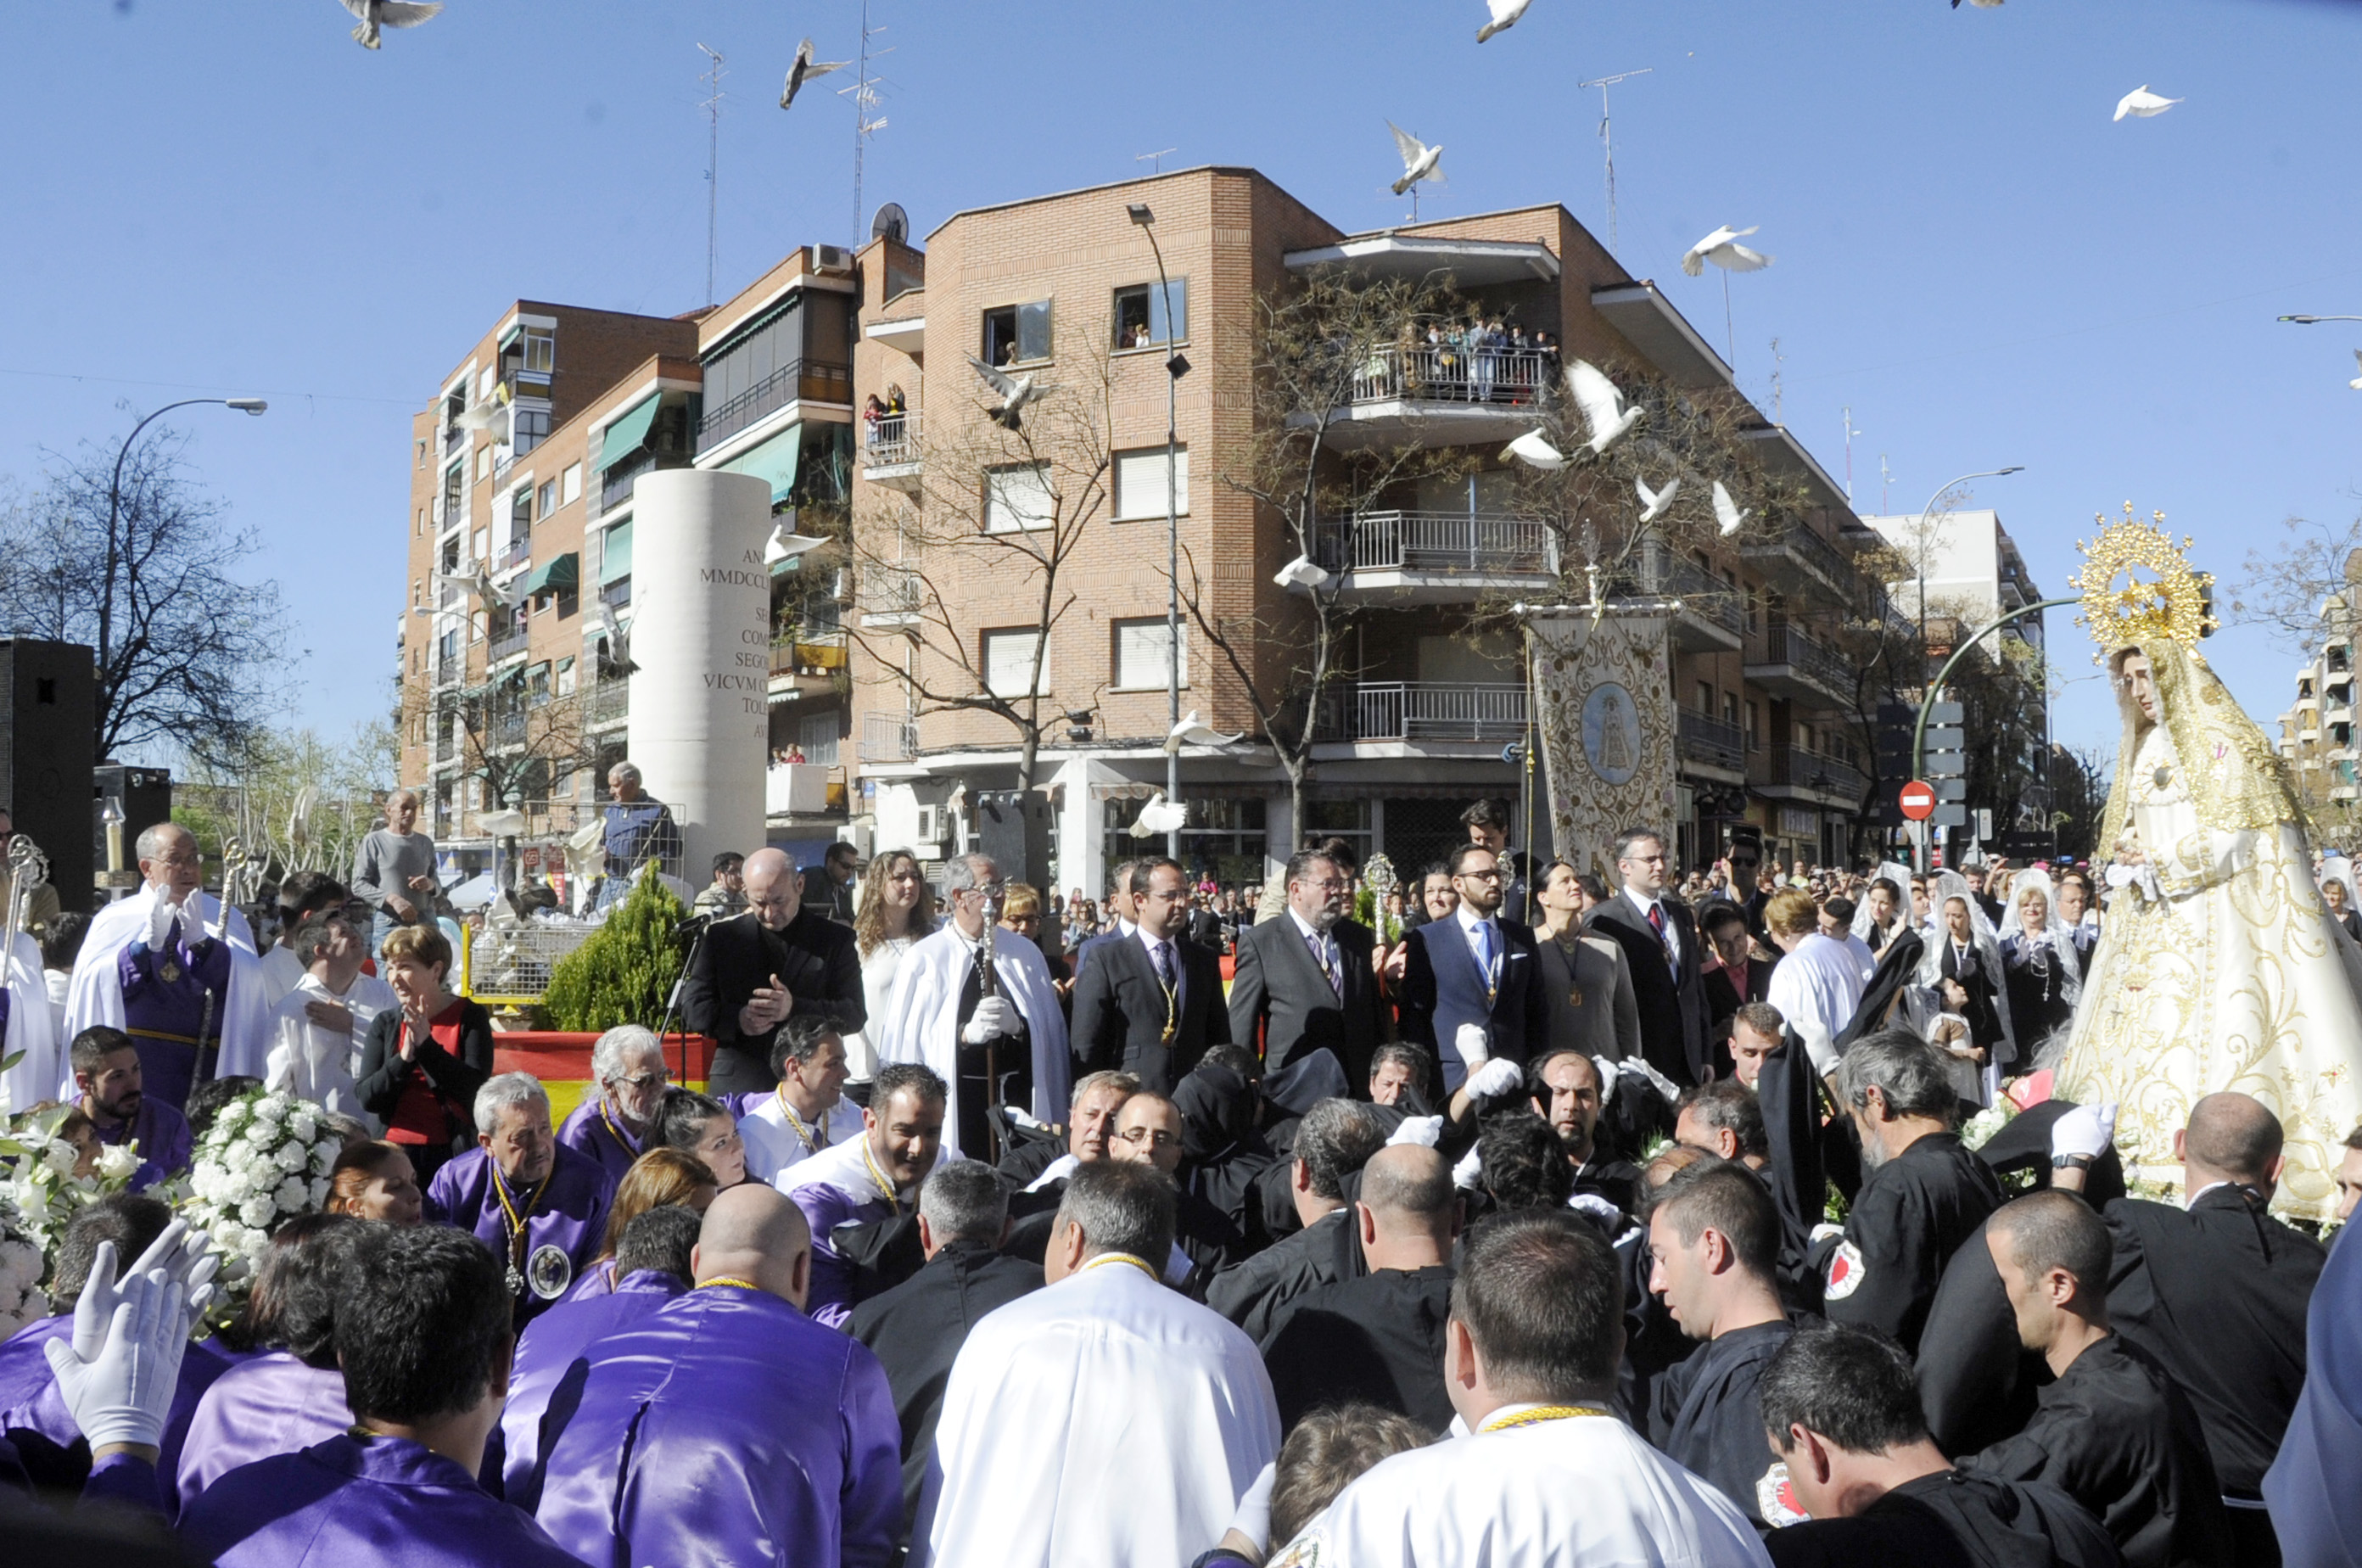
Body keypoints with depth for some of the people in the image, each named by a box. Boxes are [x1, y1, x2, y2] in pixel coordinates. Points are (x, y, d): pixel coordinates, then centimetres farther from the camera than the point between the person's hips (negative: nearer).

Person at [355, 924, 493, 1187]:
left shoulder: (469, 1016, 0)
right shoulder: (385, 1024, 9)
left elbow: (476, 1087, -12)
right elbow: (367, 1099, 0)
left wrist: (426, 1045, -16)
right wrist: (404, 1059, -15)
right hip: (397, 1152, 3)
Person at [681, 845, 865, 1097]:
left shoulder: (835, 940, 5)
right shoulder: (722, 935, 9)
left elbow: (855, 1014, 0)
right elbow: (692, 1005, 9)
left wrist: (795, 1008, -16)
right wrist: (736, 1019, -12)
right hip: (737, 1085, 1)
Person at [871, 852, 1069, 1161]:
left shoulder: (1026, 954, 12)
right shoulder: (923, 959, 1)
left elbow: (1050, 1031, 9)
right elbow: (905, 1043, -4)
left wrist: (1018, 1025, -11)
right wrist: (966, 1033, -17)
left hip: (1019, 1099, 3)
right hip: (954, 1105, -3)